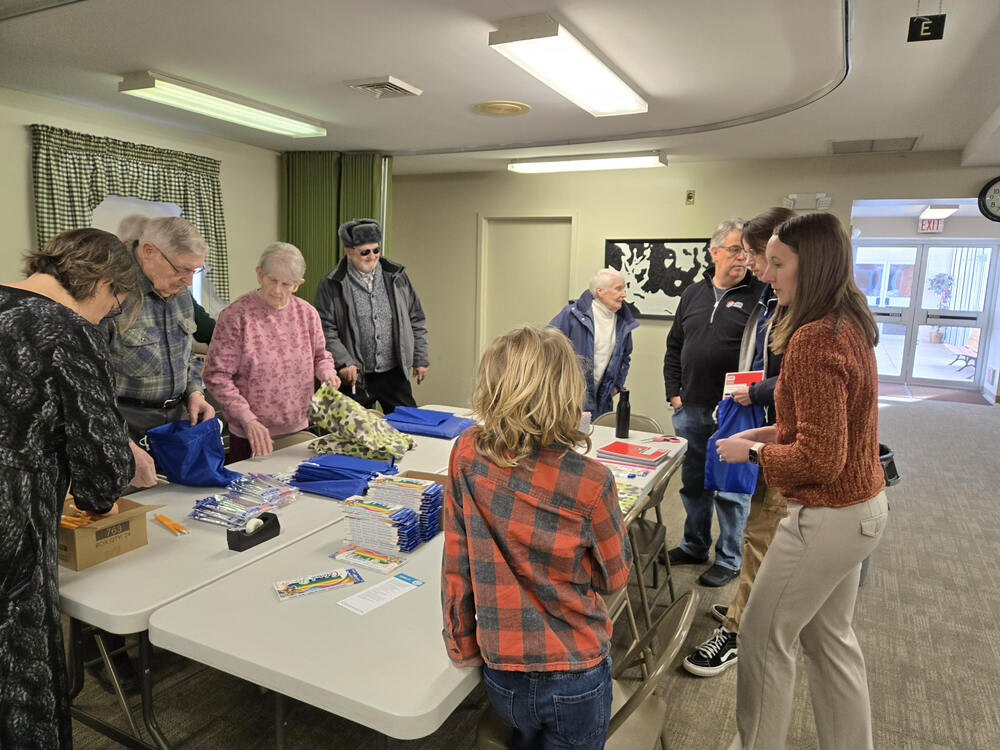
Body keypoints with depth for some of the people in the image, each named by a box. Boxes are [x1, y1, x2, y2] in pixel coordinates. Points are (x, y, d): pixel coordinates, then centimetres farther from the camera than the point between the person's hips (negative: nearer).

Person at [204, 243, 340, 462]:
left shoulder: (307, 314, 1)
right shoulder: (236, 315, -12)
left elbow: (320, 356, 16)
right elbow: (216, 376, -13)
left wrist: (326, 373, -7)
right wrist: (248, 419, -22)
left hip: (298, 428, 4)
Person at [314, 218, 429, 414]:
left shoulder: (396, 276, 6)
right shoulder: (331, 285, -4)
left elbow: (416, 320, 11)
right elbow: (326, 330, -7)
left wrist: (420, 359, 8)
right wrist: (344, 361, -18)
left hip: (394, 374, 3)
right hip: (354, 377, -3)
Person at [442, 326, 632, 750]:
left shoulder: (467, 455, -15)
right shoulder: (590, 483, -23)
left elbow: (456, 561, -6)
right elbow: (615, 576, -6)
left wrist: (463, 646, 7)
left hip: (502, 677, 3)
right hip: (575, 677, -2)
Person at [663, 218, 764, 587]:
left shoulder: (759, 296, -5)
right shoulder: (693, 294, 11)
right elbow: (674, 347, 15)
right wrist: (674, 393, 9)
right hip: (690, 410, 5)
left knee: (732, 489, 6)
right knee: (694, 484, 17)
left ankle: (729, 559, 23)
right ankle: (695, 546, 35)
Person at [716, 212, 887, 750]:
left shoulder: (814, 340, -25)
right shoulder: (849, 326, 5)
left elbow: (820, 459, -25)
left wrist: (754, 451, -11)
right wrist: (773, 432, 7)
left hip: (829, 517, -10)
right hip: (861, 506, 10)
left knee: (763, 636, 8)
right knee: (829, 635, 23)